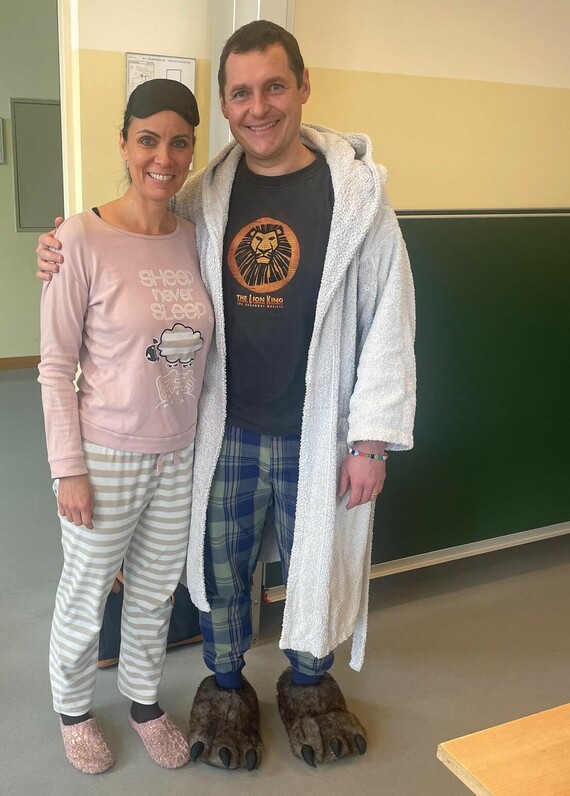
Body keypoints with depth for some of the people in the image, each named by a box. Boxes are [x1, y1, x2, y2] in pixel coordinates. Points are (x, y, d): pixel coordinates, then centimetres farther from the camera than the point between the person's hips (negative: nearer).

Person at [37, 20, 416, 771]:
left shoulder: (356, 189, -9)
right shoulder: (203, 197, 0)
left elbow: (389, 320, -8)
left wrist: (373, 439, -9)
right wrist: (66, 255, -6)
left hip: (319, 435, -2)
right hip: (227, 432, 3)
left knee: (316, 567, 16)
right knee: (219, 571, 16)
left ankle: (309, 686, 44)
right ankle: (226, 690, 43)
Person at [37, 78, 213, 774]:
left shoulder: (195, 238, 1)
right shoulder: (82, 238, -14)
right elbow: (56, 366, -11)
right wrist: (68, 468, -12)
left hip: (181, 456, 4)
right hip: (106, 456, -4)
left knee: (155, 592, 20)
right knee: (86, 595, 15)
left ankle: (144, 700, 44)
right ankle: (73, 709, 42)